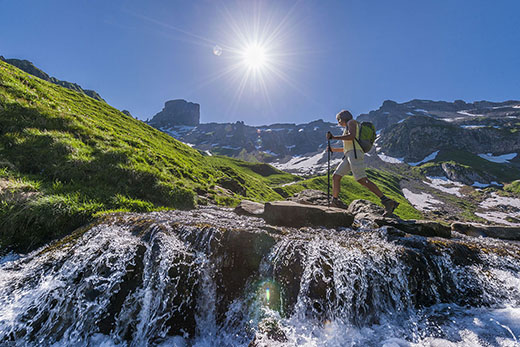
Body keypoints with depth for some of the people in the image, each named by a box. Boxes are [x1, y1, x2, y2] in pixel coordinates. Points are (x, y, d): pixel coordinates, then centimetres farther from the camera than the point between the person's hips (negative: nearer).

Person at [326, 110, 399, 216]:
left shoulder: (351, 122, 7)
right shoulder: (348, 130, 32)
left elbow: (351, 137, -13)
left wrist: (333, 137, -9)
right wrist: (333, 149, 39)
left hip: (355, 154, -9)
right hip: (348, 156, 9)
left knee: (362, 180, -20)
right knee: (335, 177, 3)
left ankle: (387, 202, -22)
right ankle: (335, 202, 11)